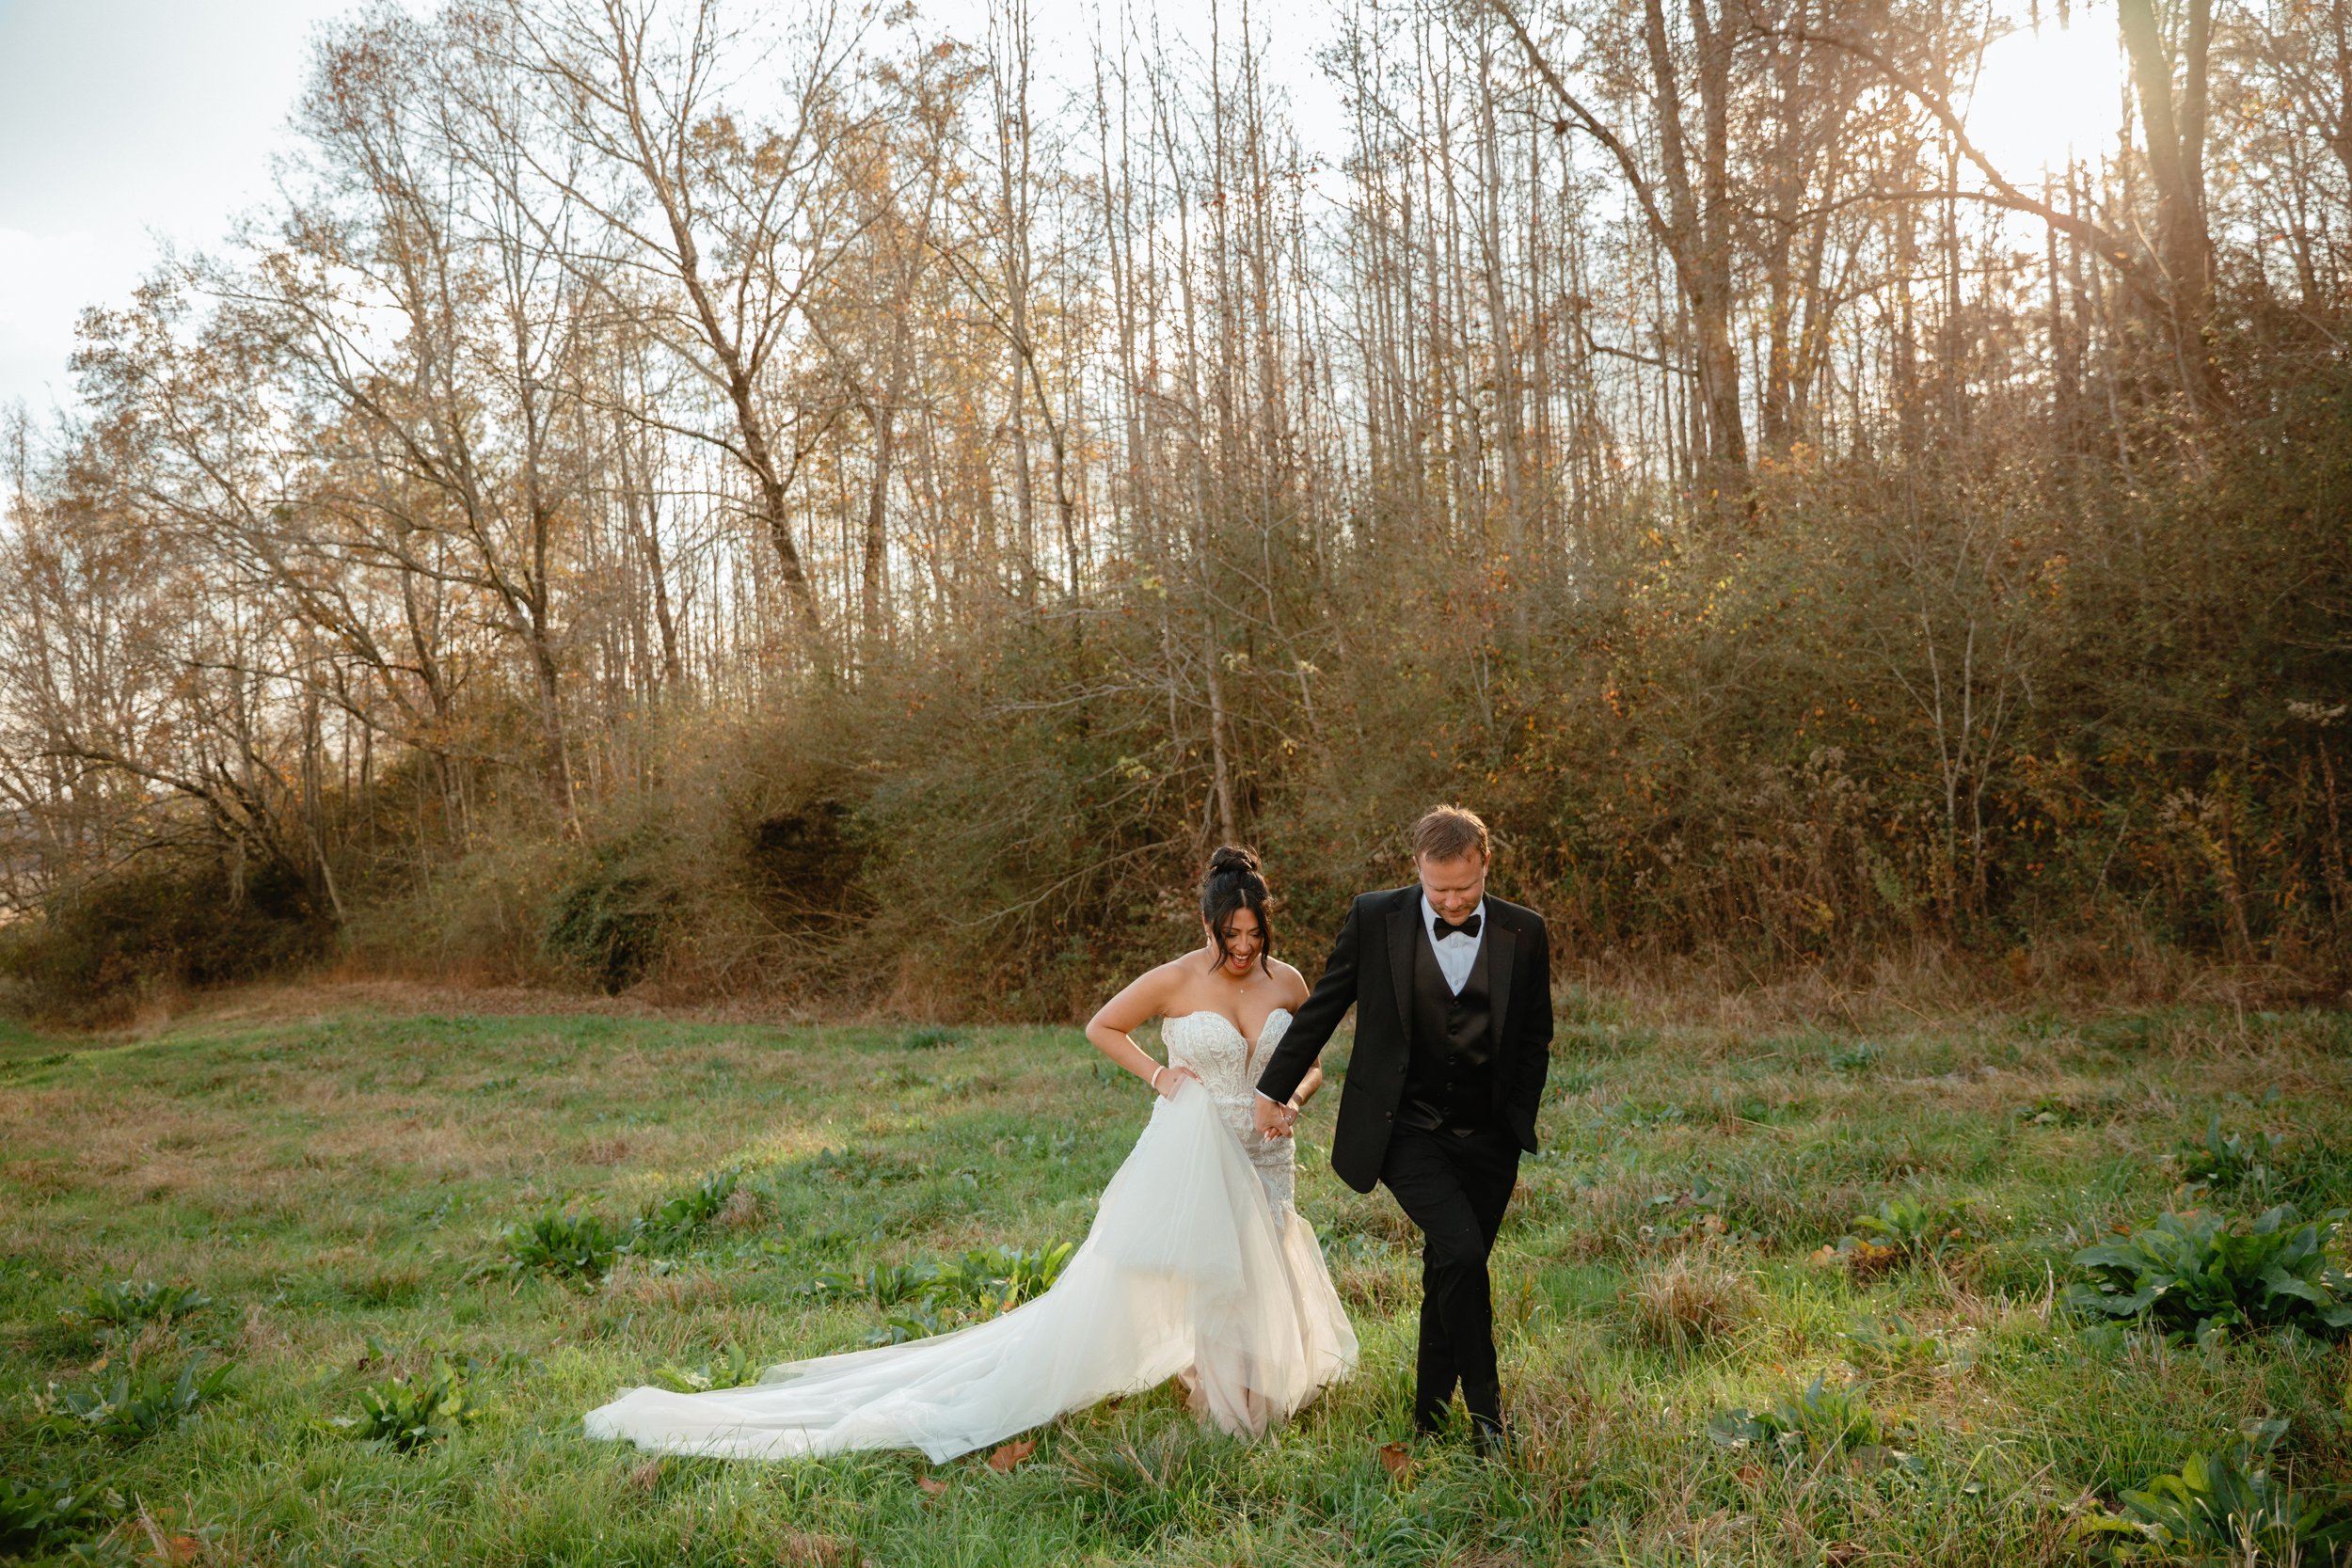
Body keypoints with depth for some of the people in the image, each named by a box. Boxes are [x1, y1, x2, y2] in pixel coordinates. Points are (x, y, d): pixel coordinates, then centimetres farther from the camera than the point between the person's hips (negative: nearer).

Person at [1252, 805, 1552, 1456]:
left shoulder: (1524, 933, -1)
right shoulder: (1375, 919, -6)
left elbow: (1535, 1039, 10)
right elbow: (1321, 1009, 3)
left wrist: (1518, 1128, 6)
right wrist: (1274, 1090, 8)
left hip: (1486, 1139, 3)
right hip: (1405, 1129, -3)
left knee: (1451, 1276, 10)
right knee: (1461, 1252, -20)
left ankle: (1429, 1422, 27)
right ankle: (1486, 1416, -3)